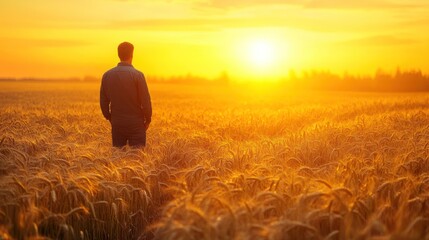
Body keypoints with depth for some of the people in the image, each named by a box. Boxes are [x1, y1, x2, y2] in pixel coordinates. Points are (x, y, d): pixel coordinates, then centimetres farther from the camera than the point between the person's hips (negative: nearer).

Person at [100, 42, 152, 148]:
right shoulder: (137, 75, -11)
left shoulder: (107, 75, 1)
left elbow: (103, 102, 6)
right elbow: (145, 101, -10)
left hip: (117, 123, 4)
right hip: (136, 123, -4)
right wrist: (148, 120, 4)